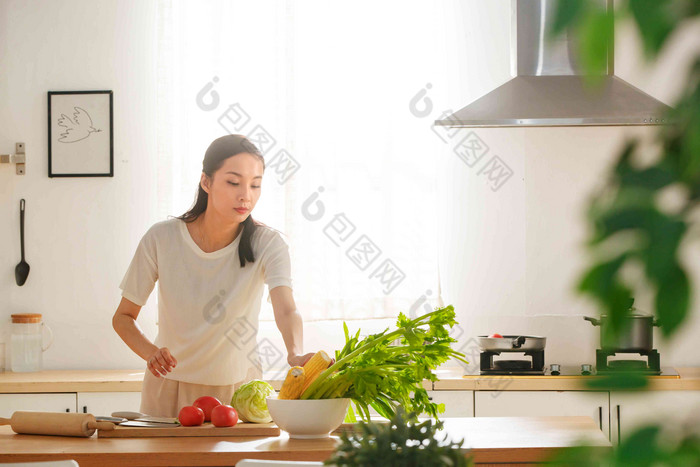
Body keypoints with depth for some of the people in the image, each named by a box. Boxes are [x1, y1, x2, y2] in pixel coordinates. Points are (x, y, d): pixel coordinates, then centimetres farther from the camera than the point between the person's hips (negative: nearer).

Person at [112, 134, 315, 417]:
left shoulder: (267, 244, -14)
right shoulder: (162, 239, -13)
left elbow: (286, 310, -30)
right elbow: (123, 317, -4)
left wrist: (296, 354, -51)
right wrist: (151, 352, -24)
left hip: (238, 390, 0)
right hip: (170, 392, 0)